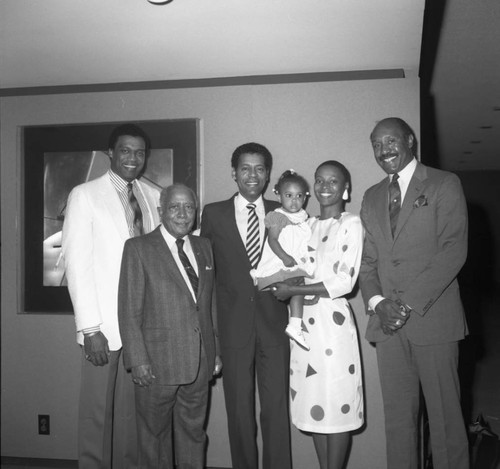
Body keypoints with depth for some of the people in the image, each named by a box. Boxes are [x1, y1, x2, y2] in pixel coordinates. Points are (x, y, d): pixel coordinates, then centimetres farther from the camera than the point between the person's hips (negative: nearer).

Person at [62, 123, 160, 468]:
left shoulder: (154, 197, 10)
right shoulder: (85, 195, -2)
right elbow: (76, 263, -7)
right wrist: (90, 328, -13)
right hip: (105, 325, -4)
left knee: (133, 408, 12)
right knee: (97, 412, 4)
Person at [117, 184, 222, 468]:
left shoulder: (204, 247, 11)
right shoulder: (138, 248, -5)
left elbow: (212, 303, 13)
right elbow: (129, 310, -8)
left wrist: (217, 350, 9)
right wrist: (138, 360, -13)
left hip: (200, 363, 5)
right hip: (157, 364, -4)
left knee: (194, 433, 15)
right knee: (155, 436, 9)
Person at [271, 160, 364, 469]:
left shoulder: (351, 224, -5)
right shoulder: (308, 225, 14)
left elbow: (344, 282, -13)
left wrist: (292, 290, -11)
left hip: (333, 320, -6)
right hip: (303, 320, 6)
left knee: (337, 405, 2)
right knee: (314, 404, 11)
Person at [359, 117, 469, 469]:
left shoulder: (445, 185, 1)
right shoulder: (372, 197, 17)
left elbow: (454, 251, -8)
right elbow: (367, 258, 15)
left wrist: (409, 301, -15)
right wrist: (377, 302, -4)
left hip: (433, 317, -4)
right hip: (387, 321, 4)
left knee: (444, 413, 1)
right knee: (397, 416, 8)